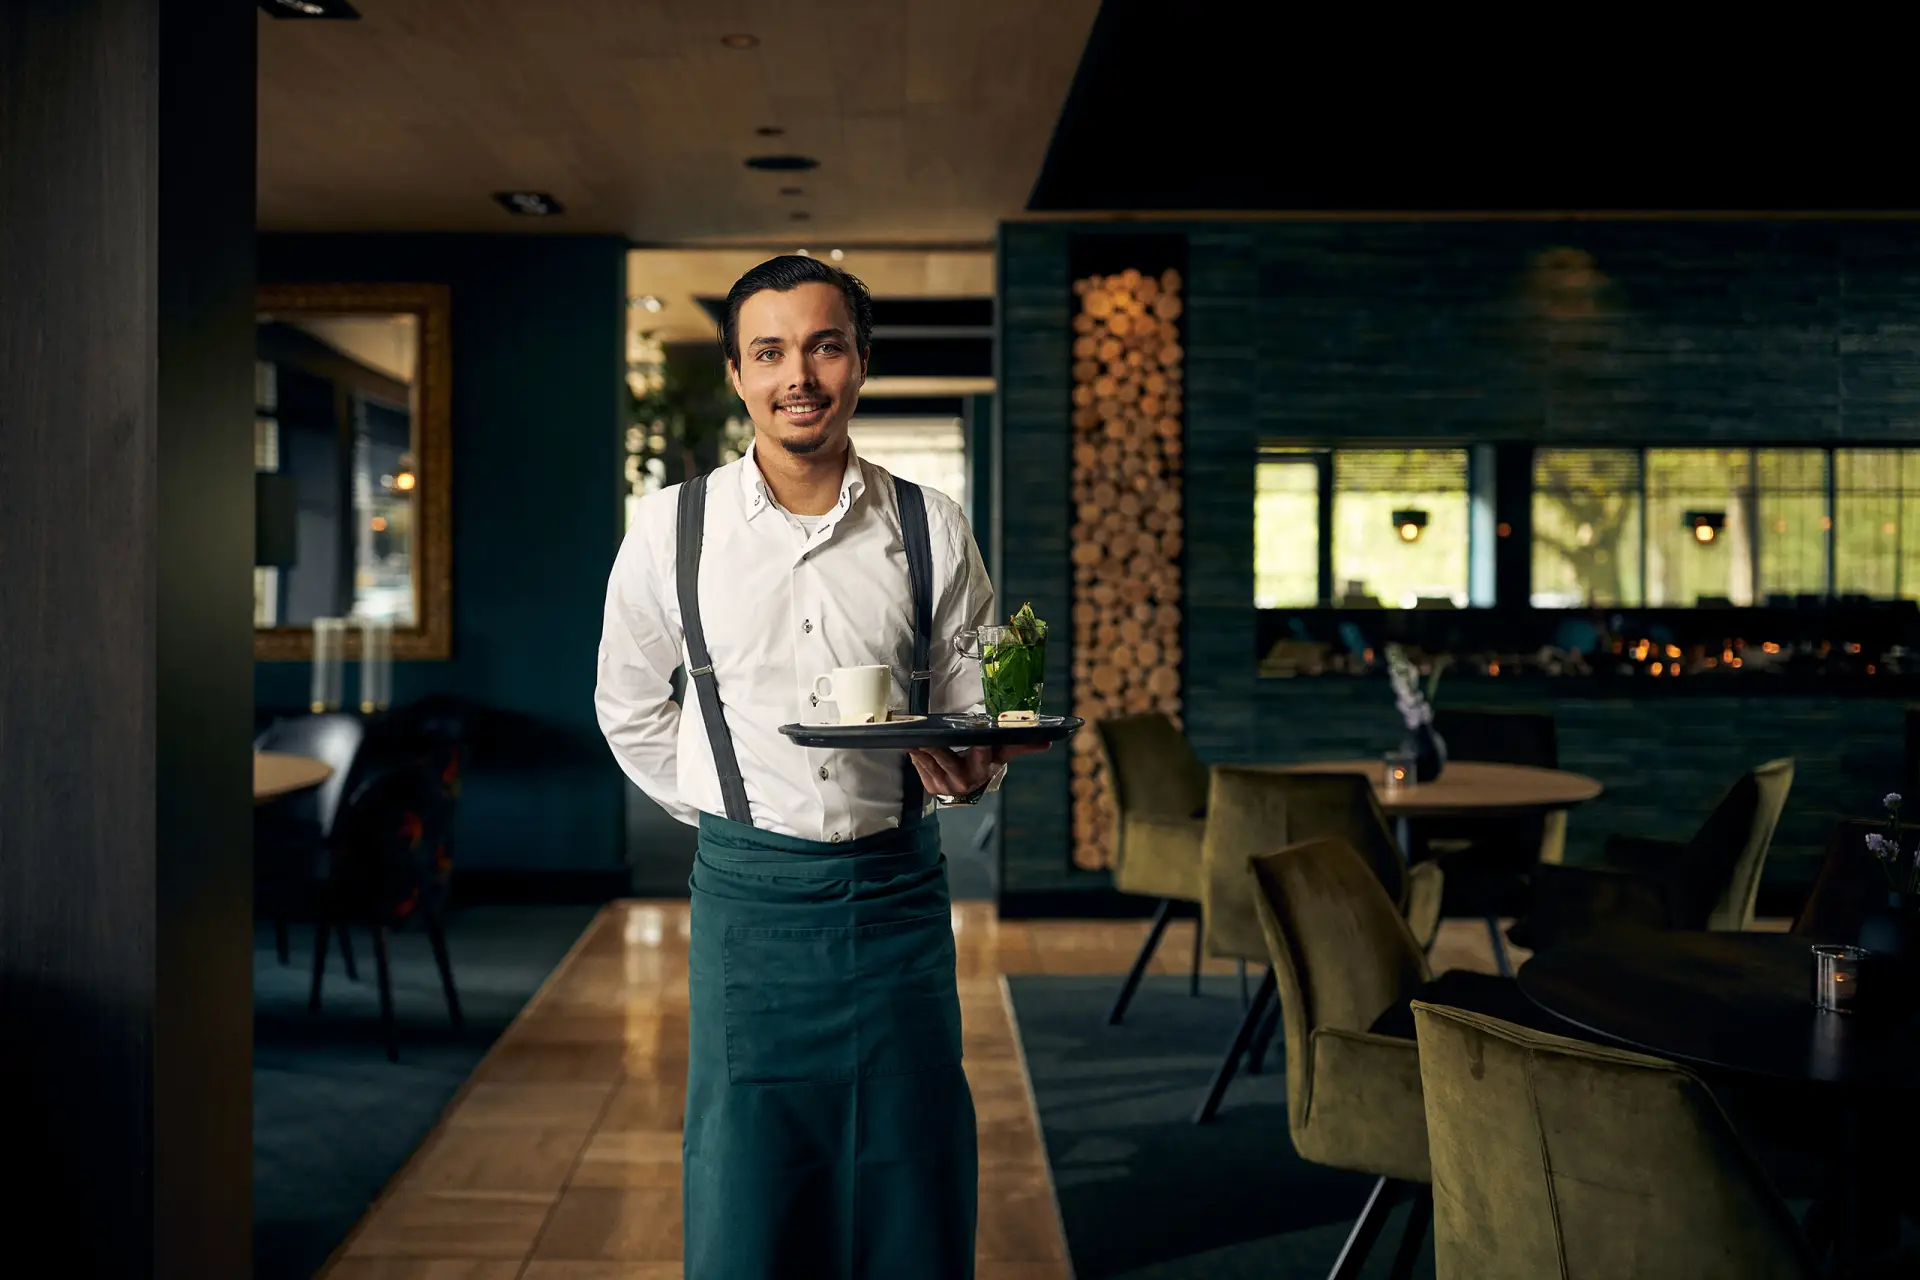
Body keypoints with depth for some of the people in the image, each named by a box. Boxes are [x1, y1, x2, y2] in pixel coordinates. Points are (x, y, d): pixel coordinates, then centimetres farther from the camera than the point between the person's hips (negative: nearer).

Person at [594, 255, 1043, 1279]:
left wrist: (969, 770, -13)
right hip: (747, 896, 0)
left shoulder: (931, 530, 0)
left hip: (898, 891, 1)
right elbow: (627, 707, 13)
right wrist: (724, 812, 9)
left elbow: (976, 706, 8)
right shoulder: (671, 528, 0)